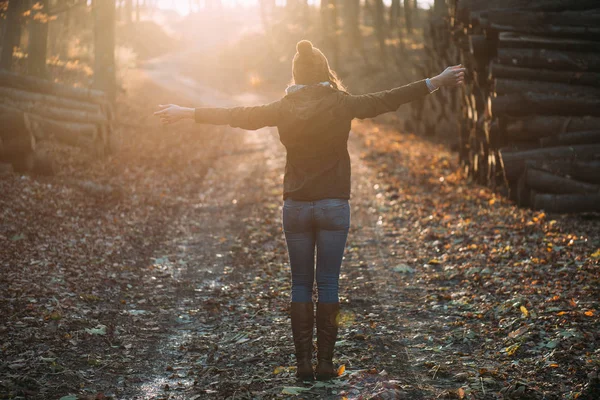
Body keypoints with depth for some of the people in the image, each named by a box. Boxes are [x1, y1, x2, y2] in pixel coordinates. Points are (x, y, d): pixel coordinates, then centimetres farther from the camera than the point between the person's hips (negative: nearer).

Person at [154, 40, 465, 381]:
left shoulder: (284, 109, -2)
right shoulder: (342, 105, -6)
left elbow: (234, 115, 4)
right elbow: (390, 99, -5)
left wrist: (186, 113, 14)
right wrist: (437, 82, 1)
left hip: (296, 207, 1)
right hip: (334, 206, -1)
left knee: (301, 285, 8)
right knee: (328, 285, 4)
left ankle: (303, 362, 8)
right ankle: (325, 362, 6)